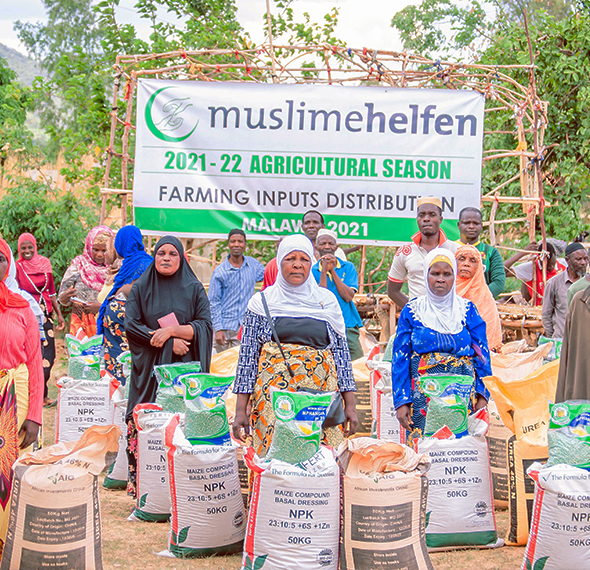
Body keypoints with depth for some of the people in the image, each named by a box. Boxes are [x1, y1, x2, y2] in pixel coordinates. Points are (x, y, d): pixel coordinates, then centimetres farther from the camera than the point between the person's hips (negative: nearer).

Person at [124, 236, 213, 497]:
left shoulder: (194, 288, 9)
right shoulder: (140, 288, 10)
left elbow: (205, 325, 2)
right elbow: (131, 325, 1)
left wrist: (171, 331, -12)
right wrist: (171, 342, -8)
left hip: (185, 367, 0)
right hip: (149, 367, 0)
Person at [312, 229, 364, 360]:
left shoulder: (348, 267, 7)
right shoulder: (312, 271, 6)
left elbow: (348, 297, -7)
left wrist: (332, 270, -8)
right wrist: (324, 270, -11)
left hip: (348, 326, 1)